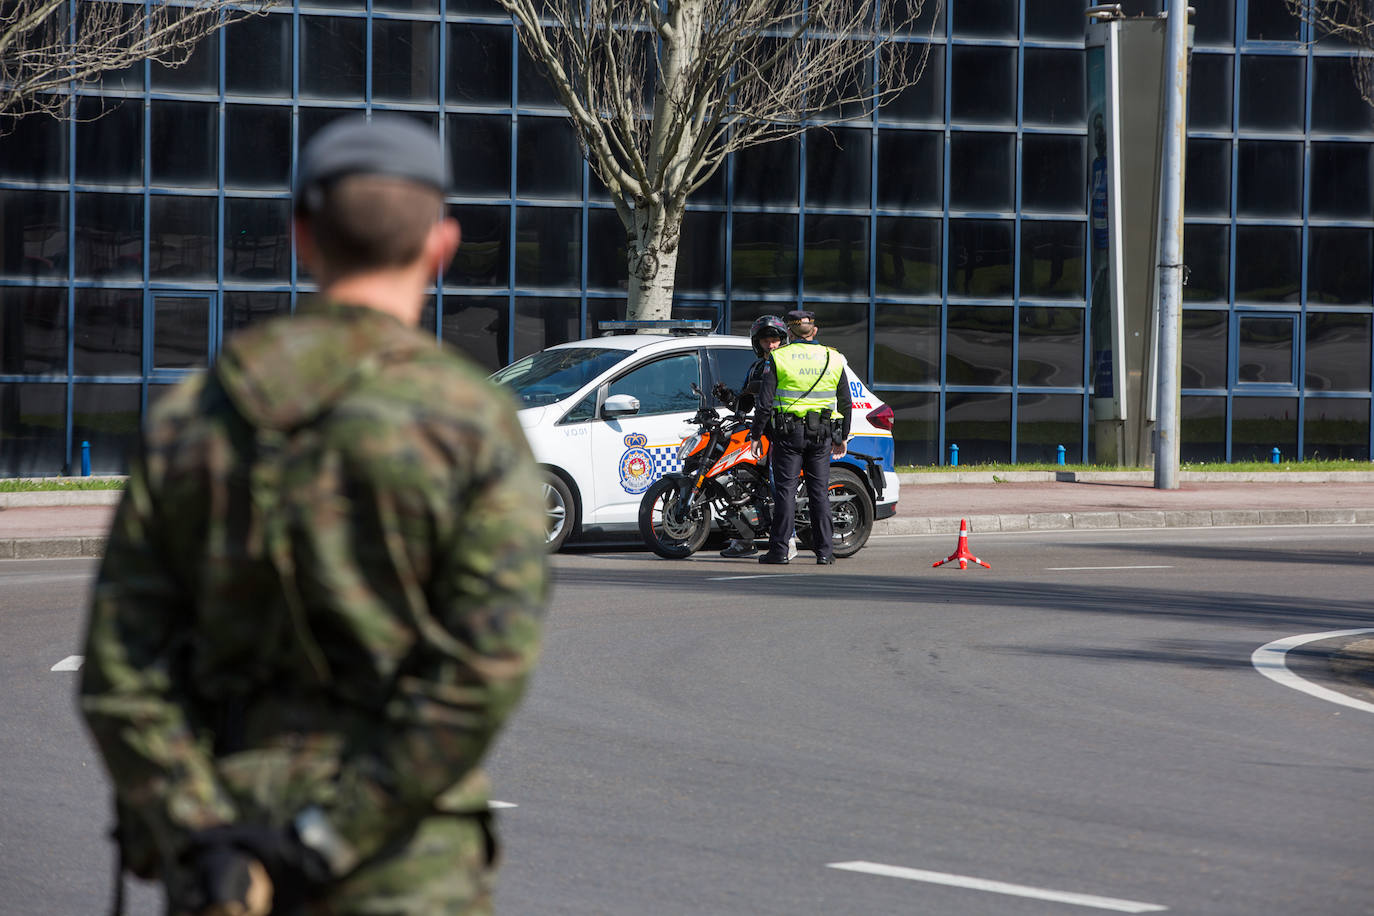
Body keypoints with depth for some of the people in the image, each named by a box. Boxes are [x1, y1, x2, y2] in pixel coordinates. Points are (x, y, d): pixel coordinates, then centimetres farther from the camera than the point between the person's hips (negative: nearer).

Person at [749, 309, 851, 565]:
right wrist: (842, 437, 22)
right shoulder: (833, 359, 7)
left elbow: (765, 402, -6)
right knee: (819, 491, 7)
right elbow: (845, 403, 13)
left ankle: (779, 550, -2)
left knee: (786, 490, 0)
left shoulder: (779, 357, -3)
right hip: (822, 435, 3)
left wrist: (756, 435, 1)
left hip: (788, 432, -3)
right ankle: (824, 551, 5)